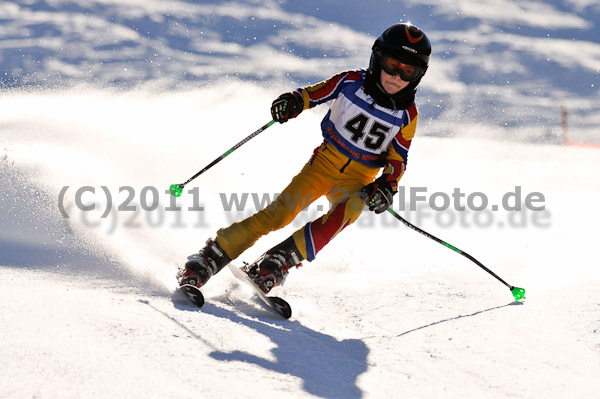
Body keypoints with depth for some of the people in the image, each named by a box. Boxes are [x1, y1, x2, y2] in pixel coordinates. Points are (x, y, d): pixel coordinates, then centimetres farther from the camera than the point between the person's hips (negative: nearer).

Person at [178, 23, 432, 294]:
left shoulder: (407, 115, -3)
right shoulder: (351, 82, -6)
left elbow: (398, 159, 5)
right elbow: (315, 93, 3)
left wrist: (387, 186, -13)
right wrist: (294, 101, -19)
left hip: (358, 180, 0)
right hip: (325, 161, 0)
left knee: (346, 211, -33)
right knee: (281, 212, -18)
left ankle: (273, 267, -34)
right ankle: (207, 261, -12)